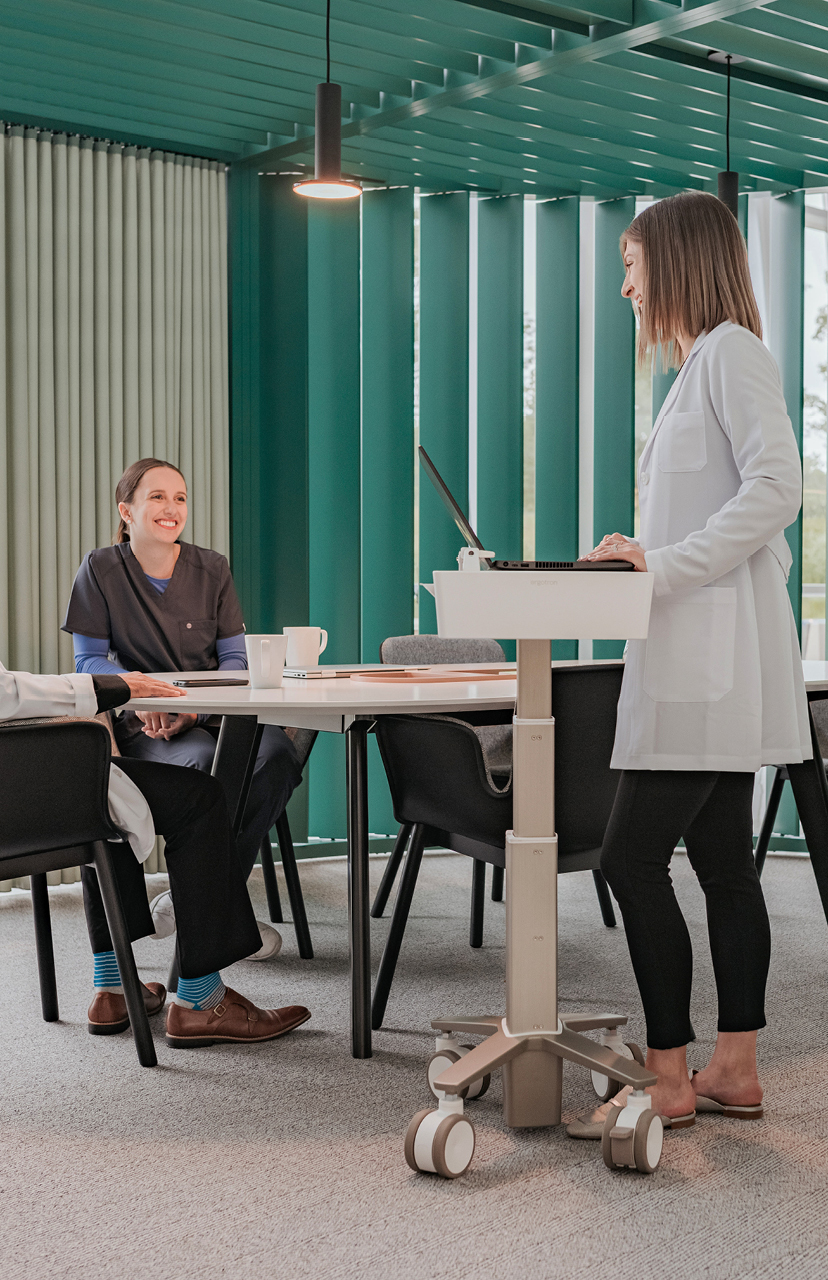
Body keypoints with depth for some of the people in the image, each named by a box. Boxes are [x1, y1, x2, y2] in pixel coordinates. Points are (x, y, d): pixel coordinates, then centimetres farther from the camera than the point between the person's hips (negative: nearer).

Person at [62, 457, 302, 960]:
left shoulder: (211, 568, 10)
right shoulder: (101, 570, 4)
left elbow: (235, 657, 6)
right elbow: (90, 659, 2)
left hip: (213, 713, 3)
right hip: (142, 728, -3)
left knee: (278, 751, -30)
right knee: (205, 760, -36)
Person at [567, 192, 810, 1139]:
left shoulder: (730, 351, -7)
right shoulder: (700, 368, 22)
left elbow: (776, 488, -20)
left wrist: (667, 565, -20)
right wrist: (640, 555, 13)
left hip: (712, 661, -10)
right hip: (702, 666, 10)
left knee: (632, 859, -10)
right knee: (721, 862, 10)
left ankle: (668, 1081, -3)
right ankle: (734, 1070, 16)